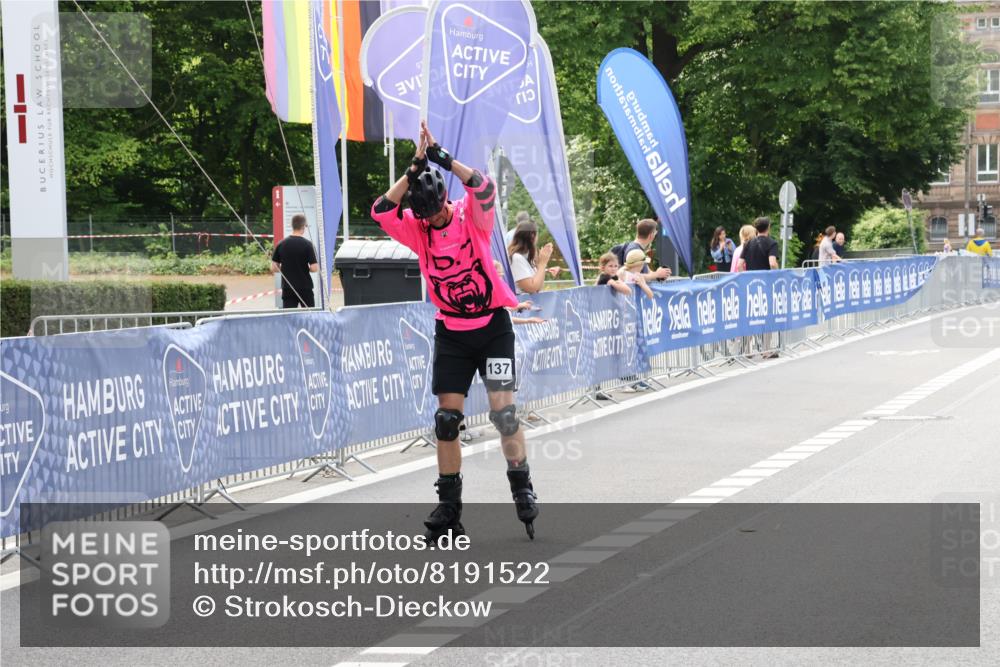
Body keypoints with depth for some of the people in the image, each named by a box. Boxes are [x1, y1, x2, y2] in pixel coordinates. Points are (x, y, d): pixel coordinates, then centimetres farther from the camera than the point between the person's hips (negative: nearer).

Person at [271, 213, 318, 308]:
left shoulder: (281, 244, 0)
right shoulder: (307, 244, -10)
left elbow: (273, 268, 1)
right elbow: (314, 268, -13)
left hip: (287, 289, 2)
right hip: (305, 288, -2)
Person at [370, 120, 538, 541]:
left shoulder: (472, 217, -10)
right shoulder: (417, 229, -3)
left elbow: (484, 188, -30)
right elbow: (381, 211, -19)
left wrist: (441, 157, -31)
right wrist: (415, 168, -23)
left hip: (493, 325, -3)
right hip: (451, 333, 3)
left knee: (503, 409, -10)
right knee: (446, 418, 2)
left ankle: (522, 489, 4)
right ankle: (449, 507, 10)